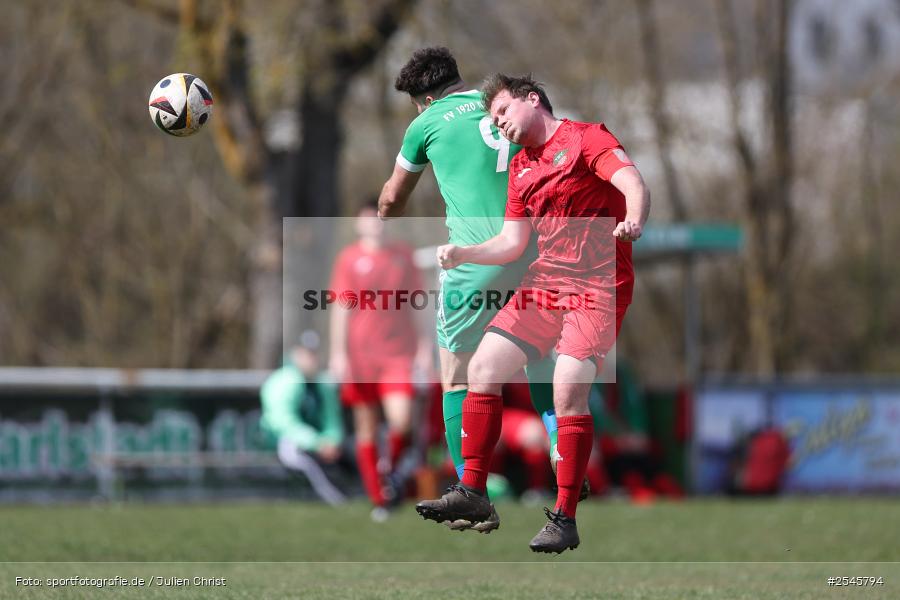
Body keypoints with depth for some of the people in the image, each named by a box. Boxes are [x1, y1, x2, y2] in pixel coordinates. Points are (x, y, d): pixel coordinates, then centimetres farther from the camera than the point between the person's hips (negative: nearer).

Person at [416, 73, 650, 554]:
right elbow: (511, 244, 20)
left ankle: (564, 519, -13)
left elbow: (633, 183, -19)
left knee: (568, 390, -19)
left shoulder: (586, 138, -3)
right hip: (544, 283, 8)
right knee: (482, 368, 0)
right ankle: (472, 492, 10)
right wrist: (461, 255, 3)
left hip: (599, 286, -8)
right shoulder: (521, 168, 20)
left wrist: (632, 222, -40)